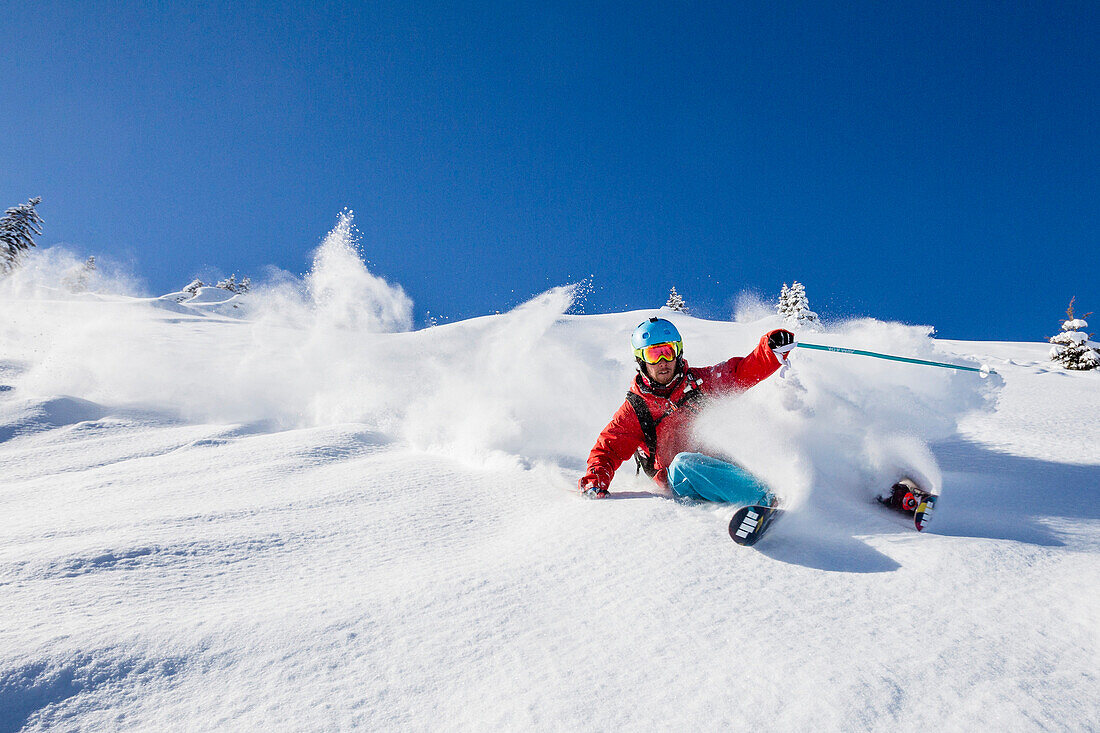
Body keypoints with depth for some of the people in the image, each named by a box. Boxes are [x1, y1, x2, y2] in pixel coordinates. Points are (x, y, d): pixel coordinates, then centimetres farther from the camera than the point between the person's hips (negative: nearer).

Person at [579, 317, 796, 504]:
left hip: (722, 466, 3)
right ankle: (767, 501, -46)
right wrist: (595, 482, -10)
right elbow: (608, 449, 8)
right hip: (681, 484, -2)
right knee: (682, 463, -34)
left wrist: (774, 348, -6)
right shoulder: (635, 409, 7)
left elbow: (744, 372, 11)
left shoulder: (700, 381, 11)